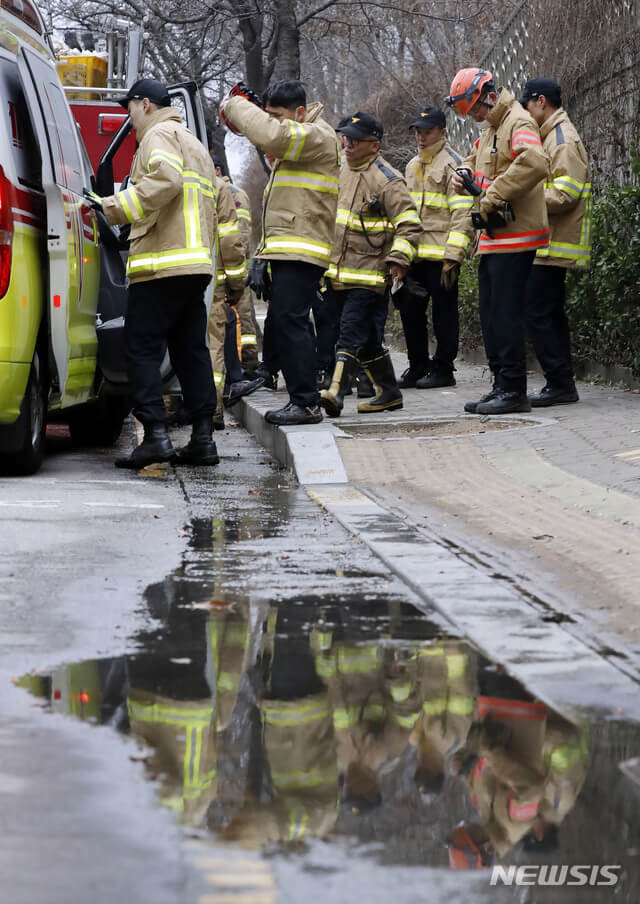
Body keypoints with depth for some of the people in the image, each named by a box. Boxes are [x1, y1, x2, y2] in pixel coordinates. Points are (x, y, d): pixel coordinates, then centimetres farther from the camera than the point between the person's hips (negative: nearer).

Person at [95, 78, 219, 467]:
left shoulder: (160, 135, -2)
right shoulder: (195, 145, 29)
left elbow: (166, 180, -21)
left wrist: (116, 206, -21)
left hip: (162, 262, -9)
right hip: (197, 262, 9)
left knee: (142, 347, -8)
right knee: (191, 348, 9)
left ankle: (156, 434, -16)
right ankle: (203, 437, 6)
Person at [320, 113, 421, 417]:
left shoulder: (387, 180, -11)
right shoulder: (343, 173, 15)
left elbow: (409, 224, -13)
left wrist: (399, 258, -23)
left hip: (369, 274, -8)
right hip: (341, 273, 8)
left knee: (351, 335, -15)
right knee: (368, 339, 12)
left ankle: (337, 392, -22)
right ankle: (389, 393, 21)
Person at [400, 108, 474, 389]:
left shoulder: (452, 163, -6)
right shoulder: (412, 166, 19)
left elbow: (462, 213, -12)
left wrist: (452, 256, -18)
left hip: (440, 255, -8)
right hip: (415, 254, 8)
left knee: (443, 311, -1)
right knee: (410, 311, 9)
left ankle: (443, 369, 6)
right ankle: (417, 368, 18)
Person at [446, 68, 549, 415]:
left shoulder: (518, 123, -12)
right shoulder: (490, 129, 19)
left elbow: (534, 163, -31)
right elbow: (476, 158, 36)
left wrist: (493, 195, -25)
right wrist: (465, 173, 11)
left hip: (514, 237, -10)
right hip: (492, 238, 10)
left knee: (506, 314, -9)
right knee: (490, 316, 12)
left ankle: (513, 391, -6)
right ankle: (501, 386, 18)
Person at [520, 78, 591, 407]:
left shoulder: (563, 138, -12)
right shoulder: (552, 136, 20)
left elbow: (565, 193, -21)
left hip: (554, 245, -11)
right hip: (551, 244, 11)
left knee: (537, 313, -12)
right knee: (551, 314, 12)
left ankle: (560, 383, -10)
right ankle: (562, 384, 16)